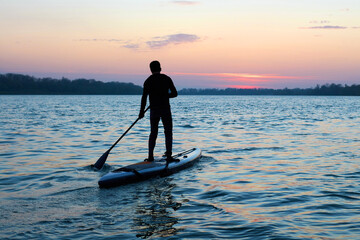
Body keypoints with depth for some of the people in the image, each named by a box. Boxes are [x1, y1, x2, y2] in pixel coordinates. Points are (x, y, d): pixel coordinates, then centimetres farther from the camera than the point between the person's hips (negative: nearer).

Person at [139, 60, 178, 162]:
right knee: (168, 133, 6)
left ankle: (150, 156, 7)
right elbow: (174, 93, -1)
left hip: (153, 111, 2)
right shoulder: (166, 79, -2)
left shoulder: (148, 81, -1)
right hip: (165, 110, -1)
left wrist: (142, 112, 4)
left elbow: (144, 97, -4)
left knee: (153, 133, 11)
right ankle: (169, 155, 0)